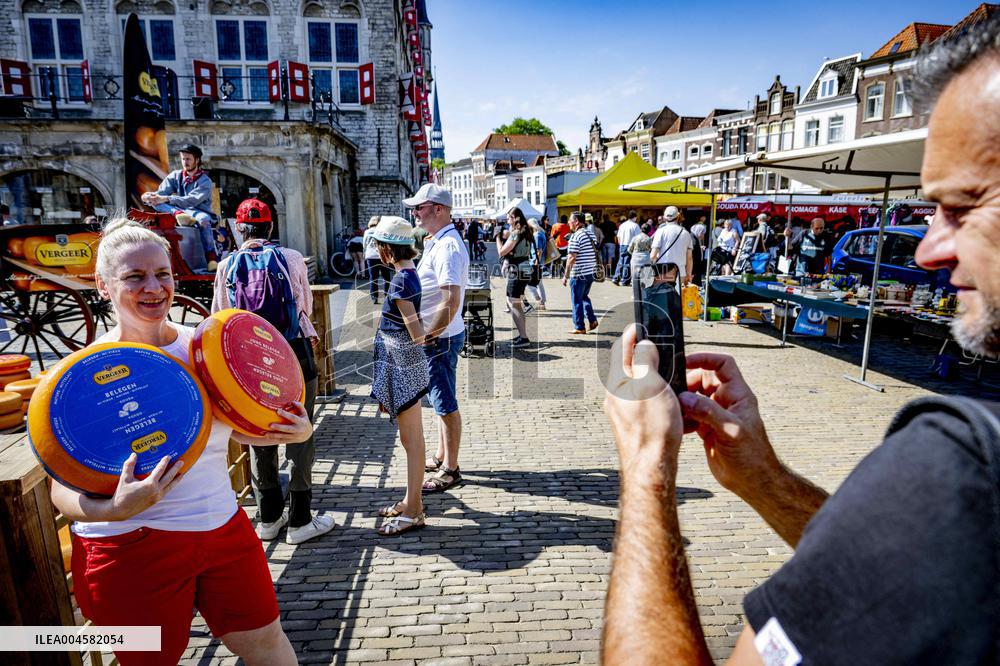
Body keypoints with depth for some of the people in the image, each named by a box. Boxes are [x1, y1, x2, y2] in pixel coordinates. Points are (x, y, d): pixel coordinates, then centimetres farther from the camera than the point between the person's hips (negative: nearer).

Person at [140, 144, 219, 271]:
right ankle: (178, 214, -48)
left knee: (203, 218, -41)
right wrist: (151, 197, -23)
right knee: (156, 203, -18)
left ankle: (211, 257, -35)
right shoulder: (175, 176, 12)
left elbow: (192, 200, -19)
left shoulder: (205, 181, -3)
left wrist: (166, 199, -31)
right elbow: (160, 193, 2)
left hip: (199, 212, -4)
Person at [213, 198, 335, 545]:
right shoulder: (292, 258, -4)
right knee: (299, 435, 6)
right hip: (294, 352, -2)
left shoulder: (227, 265, 0)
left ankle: (268, 517, 24)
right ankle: (300, 520, 11)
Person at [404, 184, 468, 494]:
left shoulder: (447, 246, -21)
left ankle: (450, 470, 12)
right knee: (440, 400, 20)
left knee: (446, 404, 0)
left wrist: (429, 335, -21)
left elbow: (451, 299, -30)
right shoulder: (435, 242, 13)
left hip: (441, 338, -10)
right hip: (435, 337, 11)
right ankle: (441, 457, 35)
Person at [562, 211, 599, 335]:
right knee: (584, 297, 22)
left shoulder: (576, 236, -15)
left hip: (579, 274, -8)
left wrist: (566, 275, -15)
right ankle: (592, 320, 14)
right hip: (591, 272, 8)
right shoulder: (591, 233, 10)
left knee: (577, 301, 2)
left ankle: (579, 328, 6)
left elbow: (572, 257, -19)